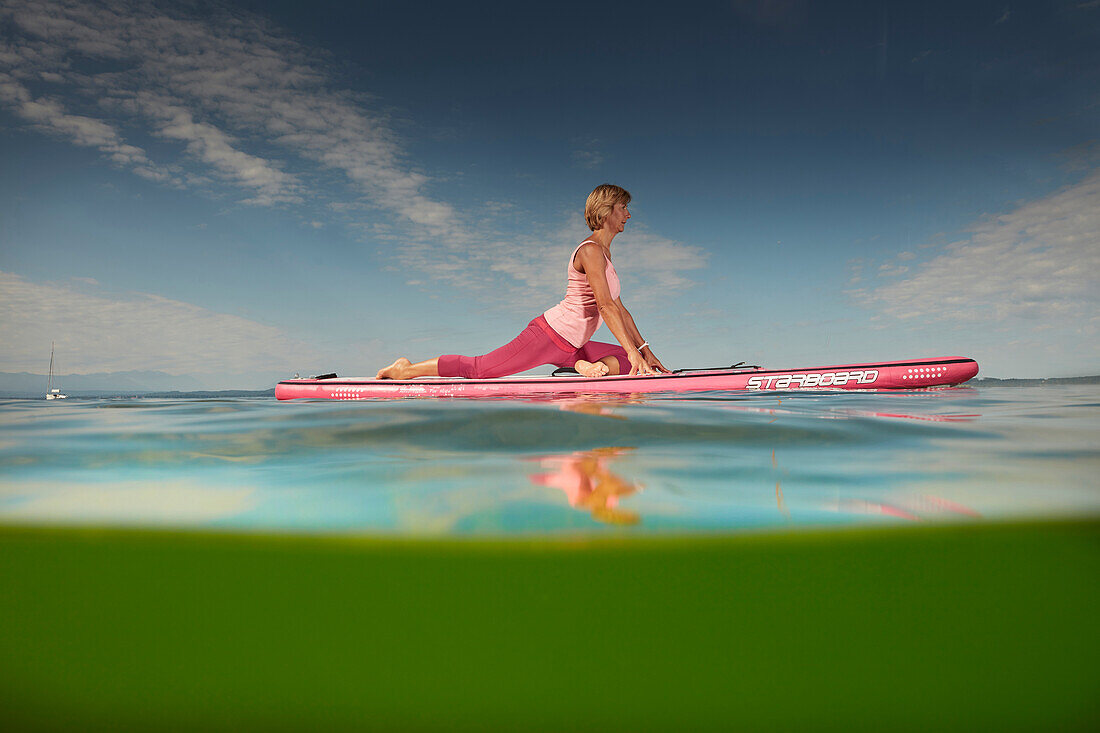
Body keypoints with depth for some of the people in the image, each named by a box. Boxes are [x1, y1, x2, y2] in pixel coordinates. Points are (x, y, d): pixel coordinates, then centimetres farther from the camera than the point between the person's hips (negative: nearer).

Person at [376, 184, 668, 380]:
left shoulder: (604, 253, 18)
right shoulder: (590, 250, -12)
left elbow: (619, 308, 20)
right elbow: (605, 305, -21)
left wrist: (645, 350, 16)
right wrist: (633, 351, -22)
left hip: (567, 347, 10)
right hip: (549, 335, -10)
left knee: (629, 362, 9)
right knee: (478, 368, -12)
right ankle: (406, 370, 0)